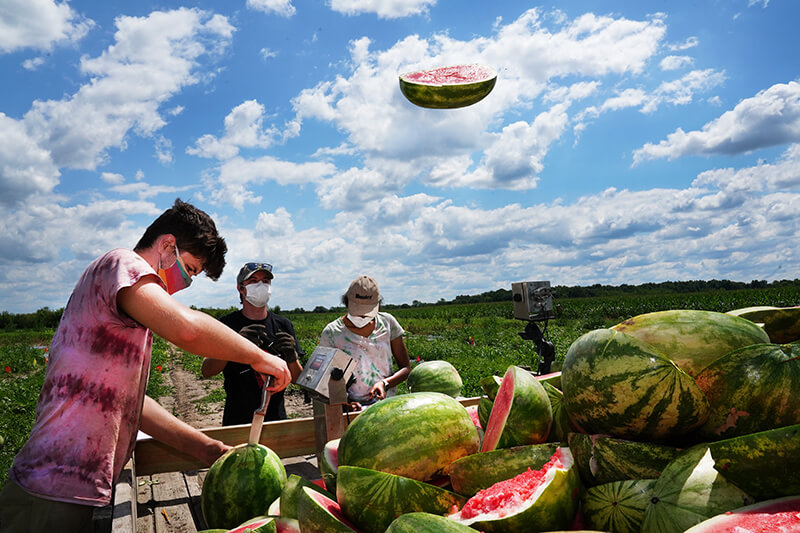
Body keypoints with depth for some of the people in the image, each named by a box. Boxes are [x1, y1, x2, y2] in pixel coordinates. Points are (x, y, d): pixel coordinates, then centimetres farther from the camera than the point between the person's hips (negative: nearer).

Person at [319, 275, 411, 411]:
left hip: (388, 403, 2)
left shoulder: (387, 322, 5)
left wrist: (385, 383, -10)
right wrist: (345, 401, -17)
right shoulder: (331, 332, -1)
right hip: (354, 406, -2)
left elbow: (406, 368, 9)